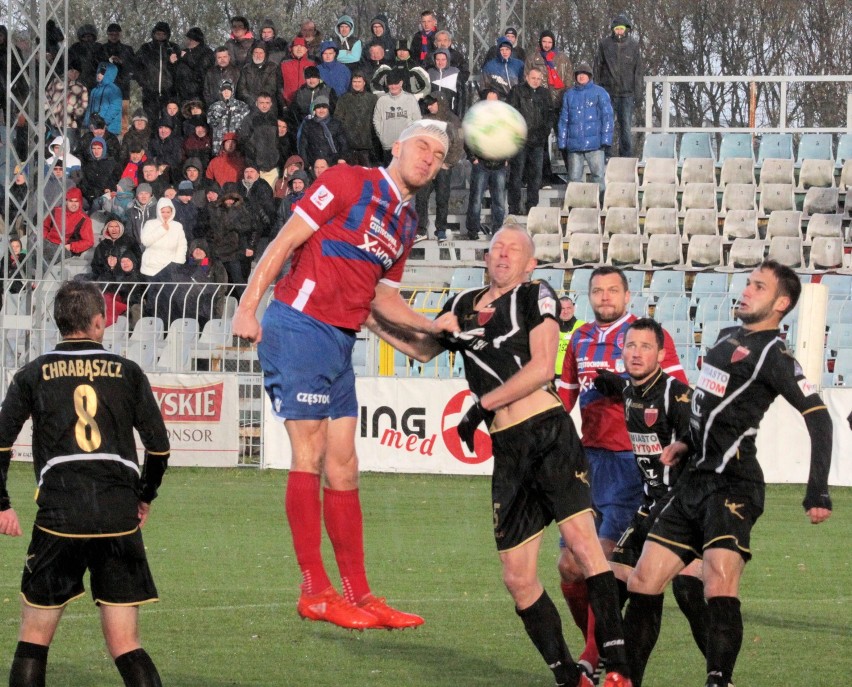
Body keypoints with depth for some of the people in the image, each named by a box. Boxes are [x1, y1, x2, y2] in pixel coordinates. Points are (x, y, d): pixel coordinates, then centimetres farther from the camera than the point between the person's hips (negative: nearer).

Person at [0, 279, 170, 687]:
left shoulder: (34, 374, 8)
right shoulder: (127, 372, 10)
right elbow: (159, 446, 10)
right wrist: (144, 498, 26)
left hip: (59, 515, -1)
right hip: (120, 515, 1)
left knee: (34, 638, 9)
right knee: (125, 646, 3)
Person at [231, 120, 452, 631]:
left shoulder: (407, 223, 17)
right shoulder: (349, 182, -6)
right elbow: (286, 241, -10)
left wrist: (437, 327, 11)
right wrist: (249, 306, -16)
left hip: (341, 340, 8)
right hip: (300, 326, -8)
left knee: (343, 467, 8)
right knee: (311, 456, -7)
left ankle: (358, 594, 9)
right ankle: (315, 591, -4)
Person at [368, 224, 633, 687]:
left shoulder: (535, 296, 4)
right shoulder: (463, 306, 19)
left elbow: (541, 367, -7)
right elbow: (421, 349, 35)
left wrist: (482, 405, -6)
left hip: (549, 433, -6)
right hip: (507, 450, 6)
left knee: (581, 536, -23)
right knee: (517, 577, 0)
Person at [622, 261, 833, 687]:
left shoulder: (773, 355, -8)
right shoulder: (726, 339, 18)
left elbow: (818, 417, -16)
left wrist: (817, 493, -23)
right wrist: (687, 443, 16)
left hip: (731, 484, -9)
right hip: (695, 481, 9)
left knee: (720, 586, -27)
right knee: (643, 583, 9)